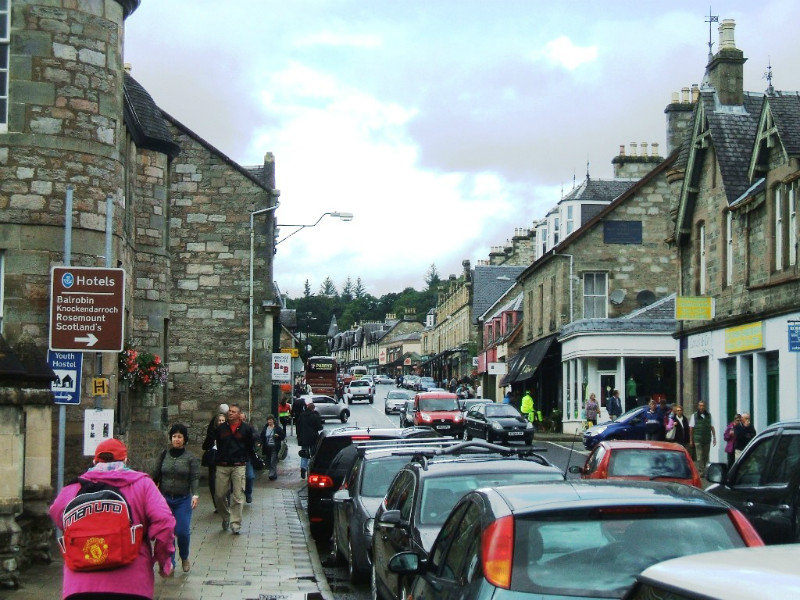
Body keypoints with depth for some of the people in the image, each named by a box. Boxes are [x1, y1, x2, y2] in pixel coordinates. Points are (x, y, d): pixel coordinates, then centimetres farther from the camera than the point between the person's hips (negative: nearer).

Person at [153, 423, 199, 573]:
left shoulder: (191, 458, -1)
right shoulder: (164, 455, 6)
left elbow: (195, 478, -8)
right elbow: (156, 475, 11)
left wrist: (195, 495, -22)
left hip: (183, 500, -2)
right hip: (165, 498, 2)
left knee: (182, 531, -8)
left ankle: (185, 558, 18)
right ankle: (169, 562, 12)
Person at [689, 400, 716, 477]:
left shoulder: (709, 415, 9)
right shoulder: (694, 416, 3)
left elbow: (712, 427, 11)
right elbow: (691, 429, 4)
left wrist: (714, 437, 6)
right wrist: (691, 440, 2)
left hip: (707, 439, 3)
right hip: (698, 440, -3)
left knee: (705, 457, 9)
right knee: (699, 457, -8)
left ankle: (703, 470, 21)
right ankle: (701, 472, -8)